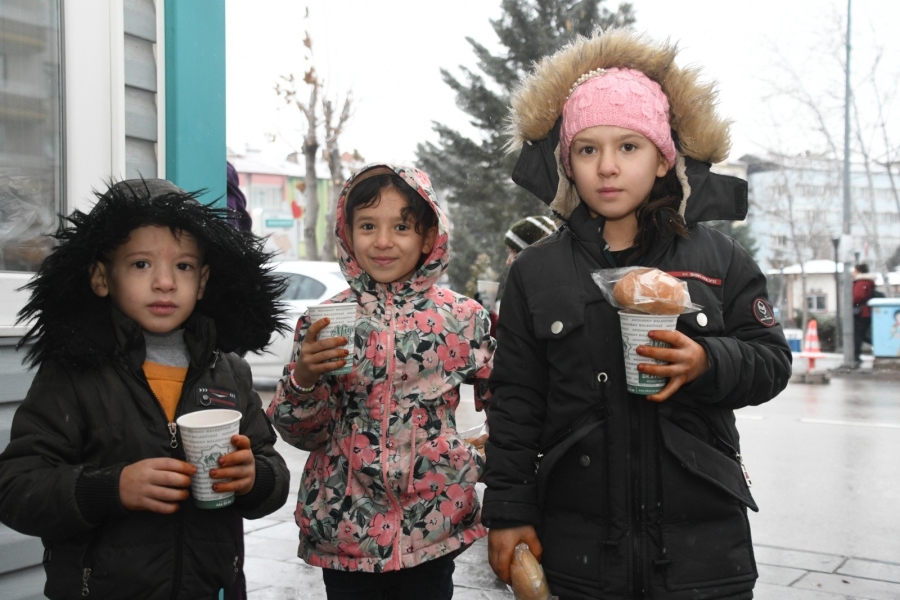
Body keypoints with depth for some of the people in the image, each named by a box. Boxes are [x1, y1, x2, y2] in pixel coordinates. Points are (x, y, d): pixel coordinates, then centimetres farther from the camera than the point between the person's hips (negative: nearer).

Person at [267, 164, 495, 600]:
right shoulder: (321, 321, -3)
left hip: (432, 526, 0)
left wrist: (481, 458, -7)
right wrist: (304, 378, -18)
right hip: (344, 527, 1)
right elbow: (301, 434, -1)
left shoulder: (463, 317, -4)